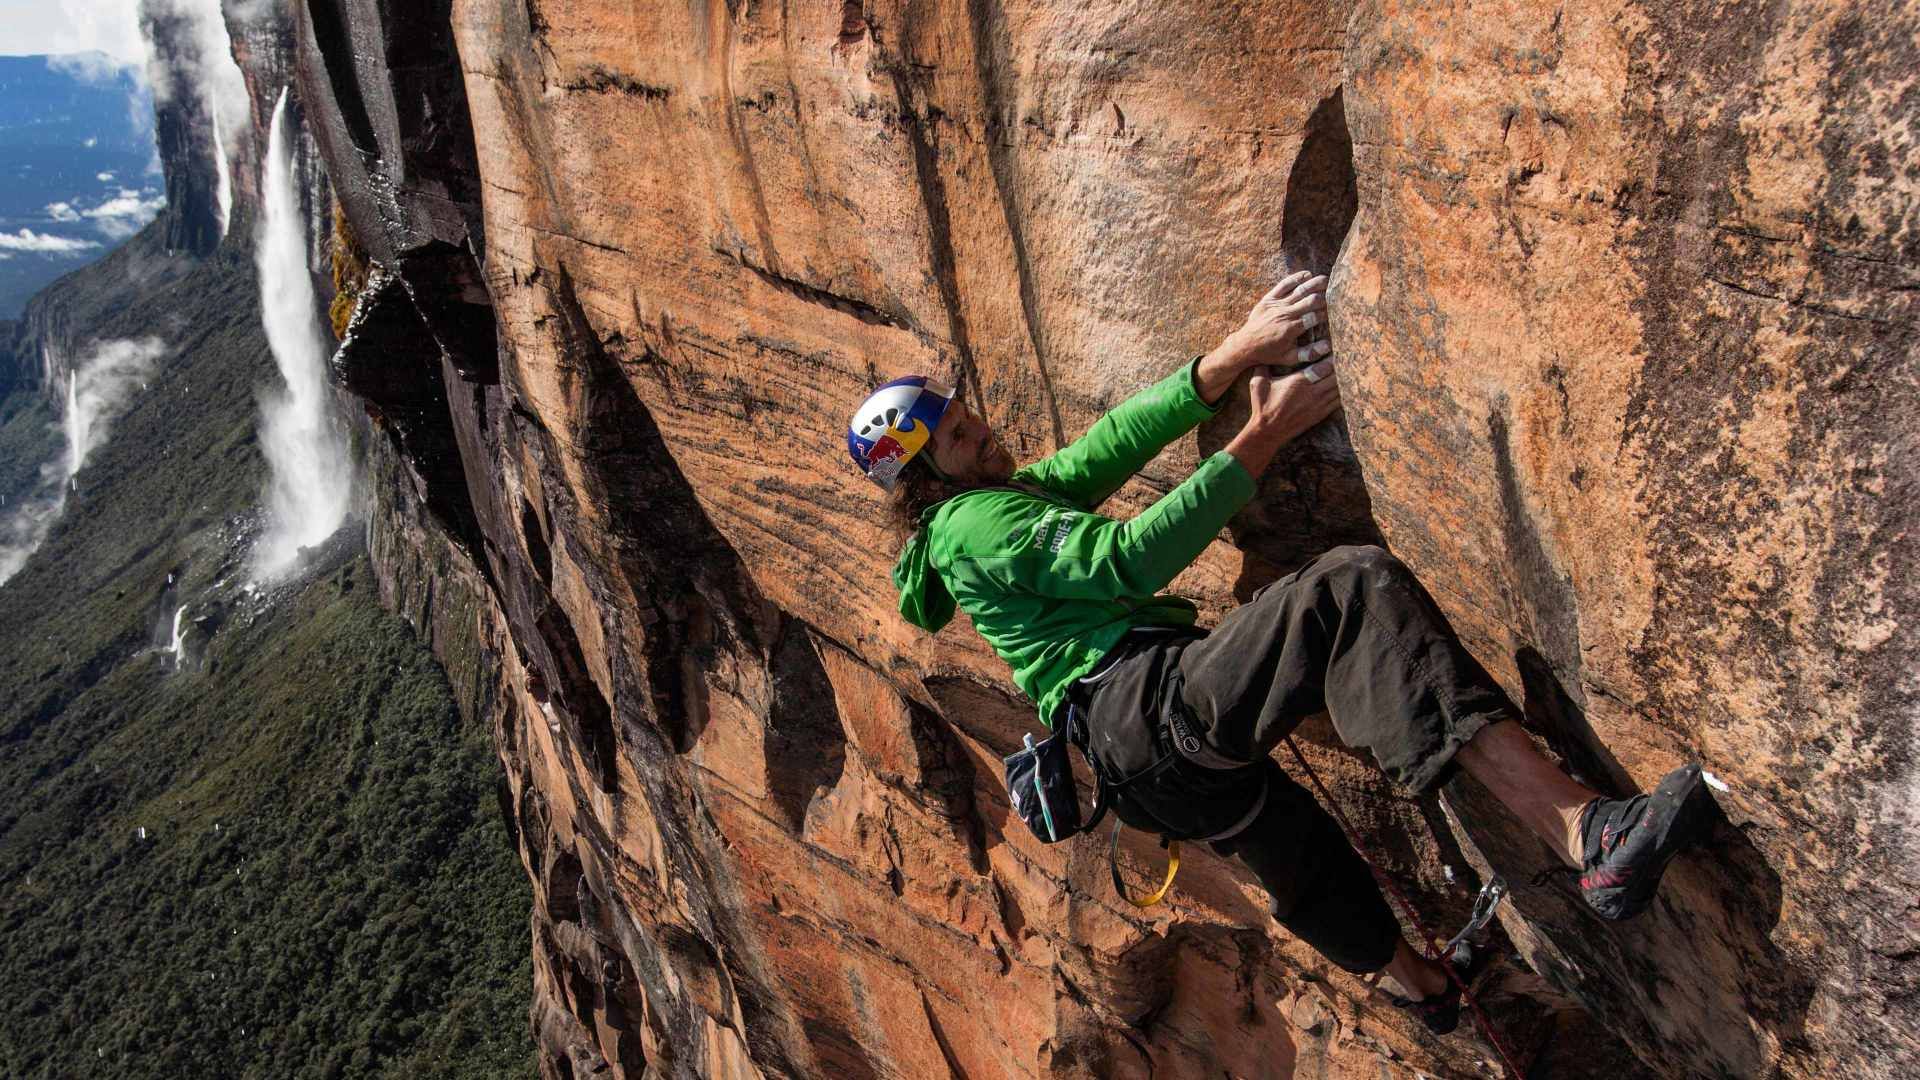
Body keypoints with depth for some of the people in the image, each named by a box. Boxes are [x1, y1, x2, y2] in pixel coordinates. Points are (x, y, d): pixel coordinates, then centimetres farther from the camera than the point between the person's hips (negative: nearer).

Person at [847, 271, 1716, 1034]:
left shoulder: (1015, 493, 26)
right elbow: (1128, 558, -17)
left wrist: (1233, 357, -3)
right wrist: (1264, 437, -14)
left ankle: (1419, 981, 58)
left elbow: (1112, 445, 12)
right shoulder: (971, 523, -5)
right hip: (1149, 710, -10)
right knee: (1350, 591, -30)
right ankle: (1582, 831, -42)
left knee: (1297, 851, 30)